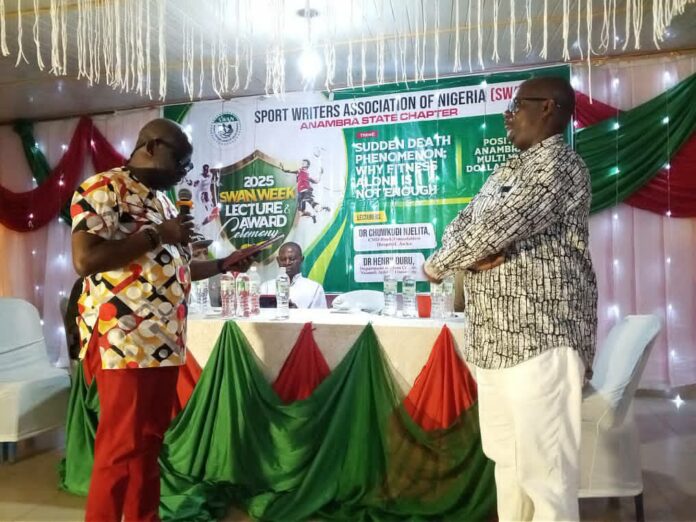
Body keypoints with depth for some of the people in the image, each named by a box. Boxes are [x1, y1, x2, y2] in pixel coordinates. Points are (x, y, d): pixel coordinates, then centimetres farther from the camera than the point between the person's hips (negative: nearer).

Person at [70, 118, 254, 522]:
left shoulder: (163, 200, 20)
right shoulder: (103, 189, -7)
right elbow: (85, 259, -20)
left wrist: (223, 265, 18)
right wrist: (156, 235, -15)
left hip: (165, 343, 9)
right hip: (125, 343, -8)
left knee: (150, 442, 16)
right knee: (120, 448, -2)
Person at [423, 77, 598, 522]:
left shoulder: (559, 164, -9)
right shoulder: (508, 172, 19)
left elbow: (495, 228, -19)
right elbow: (460, 225, 12)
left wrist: (437, 265, -5)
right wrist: (473, 257, -11)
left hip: (541, 338, -9)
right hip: (494, 339, 9)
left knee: (545, 470, -2)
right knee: (508, 460, 18)